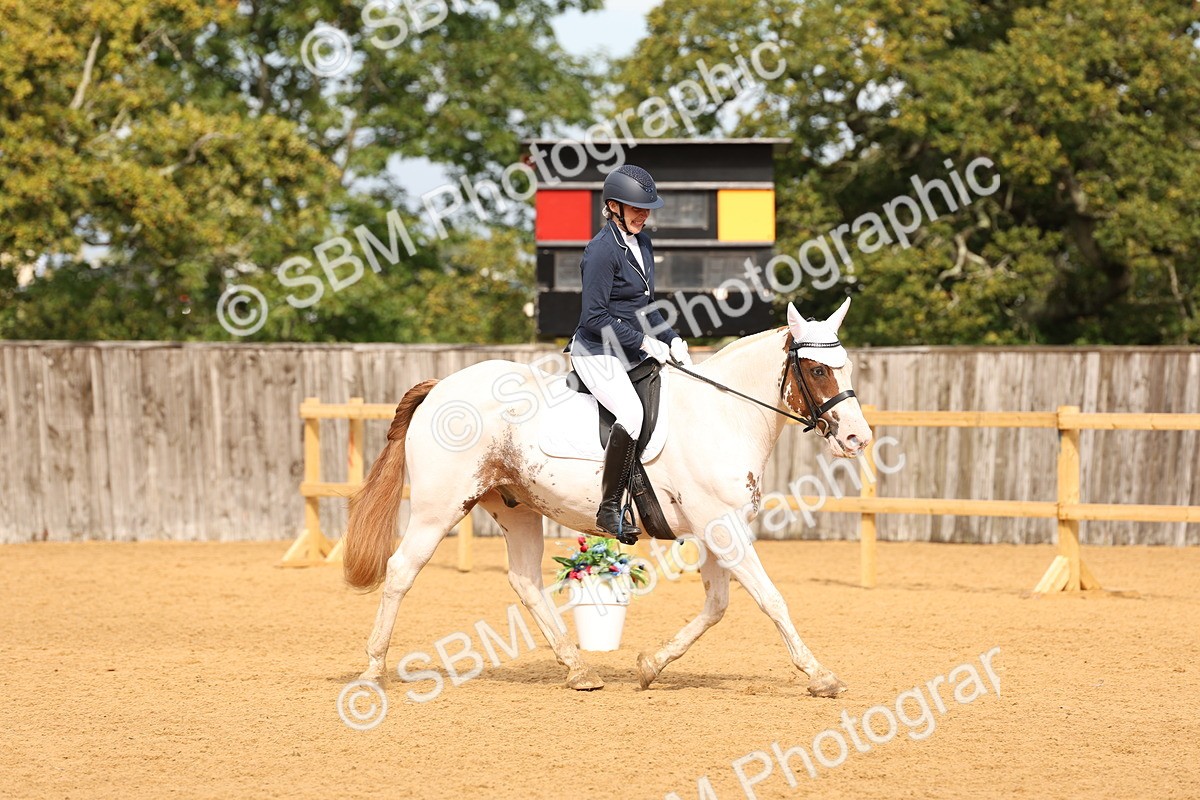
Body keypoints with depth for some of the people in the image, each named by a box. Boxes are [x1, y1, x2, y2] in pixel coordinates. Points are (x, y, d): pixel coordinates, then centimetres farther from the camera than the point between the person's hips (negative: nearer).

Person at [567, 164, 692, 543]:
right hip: (598, 353, -9)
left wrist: (671, 339, 7)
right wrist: (644, 342, -18)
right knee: (632, 413, -31)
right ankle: (608, 509, -25)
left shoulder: (642, 243, 12)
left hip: (634, 352, 9)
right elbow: (594, 317, -18)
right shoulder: (602, 250, -15)